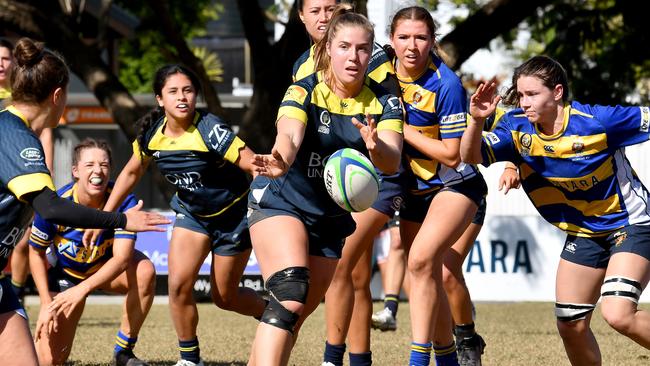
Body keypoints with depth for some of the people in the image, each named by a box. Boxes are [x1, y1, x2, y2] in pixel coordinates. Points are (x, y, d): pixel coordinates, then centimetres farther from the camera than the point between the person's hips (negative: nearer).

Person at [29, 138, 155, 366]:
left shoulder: (123, 202, -28)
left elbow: (121, 258, -33)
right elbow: (36, 253, -11)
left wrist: (82, 289, -45)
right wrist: (46, 304, -17)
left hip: (107, 266, 1)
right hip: (65, 272, -1)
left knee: (145, 270, -35)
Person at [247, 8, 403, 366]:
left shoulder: (383, 102, -7)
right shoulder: (304, 91, -16)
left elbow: (392, 162, -22)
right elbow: (289, 137, -36)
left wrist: (376, 147, -46)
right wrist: (280, 161, -59)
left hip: (331, 216, 5)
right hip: (280, 200, -5)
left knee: (298, 314, 10)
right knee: (291, 294, -28)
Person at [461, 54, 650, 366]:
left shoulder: (596, 120, -23)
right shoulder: (518, 128, -11)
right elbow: (472, 157, -20)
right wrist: (477, 120, -38)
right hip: (583, 232, 6)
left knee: (618, 314, -23)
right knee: (570, 325, 6)